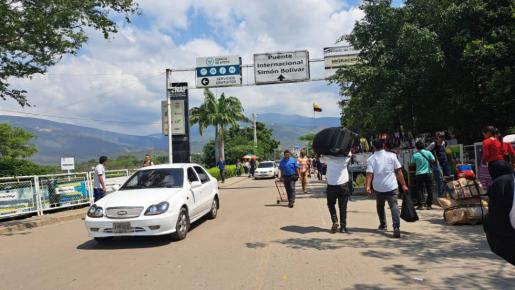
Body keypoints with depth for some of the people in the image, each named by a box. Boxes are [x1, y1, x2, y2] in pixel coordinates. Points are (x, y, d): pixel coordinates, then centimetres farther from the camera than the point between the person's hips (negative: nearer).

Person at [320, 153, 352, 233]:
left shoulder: (327, 157, -6)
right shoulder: (346, 156, -3)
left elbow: (321, 159, 11)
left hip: (331, 185, -1)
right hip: (343, 184, 1)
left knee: (331, 204, 17)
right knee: (343, 207, 8)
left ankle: (335, 221, 0)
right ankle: (343, 227, 10)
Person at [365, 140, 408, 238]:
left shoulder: (371, 159, -2)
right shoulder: (391, 156, 1)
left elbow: (369, 173, -13)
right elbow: (398, 171, 0)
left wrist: (368, 186, -19)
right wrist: (403, 184, 4)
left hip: (378, 187, 1)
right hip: (392, 186, -1)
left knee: (380, 206, 22)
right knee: (394, 206, -6)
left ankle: (383, 225, 32)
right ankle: (396, 227, -23)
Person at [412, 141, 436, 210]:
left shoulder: (415, 155, -3)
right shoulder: (428, 153, 0)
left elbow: (412, 164, 5)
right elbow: (433, 160, -1)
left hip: (419, 174, -2)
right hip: (428, 173, 2)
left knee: (419, 190, 4)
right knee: (429, 189, 8)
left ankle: (420, 205, 0)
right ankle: (429, 205, 9)